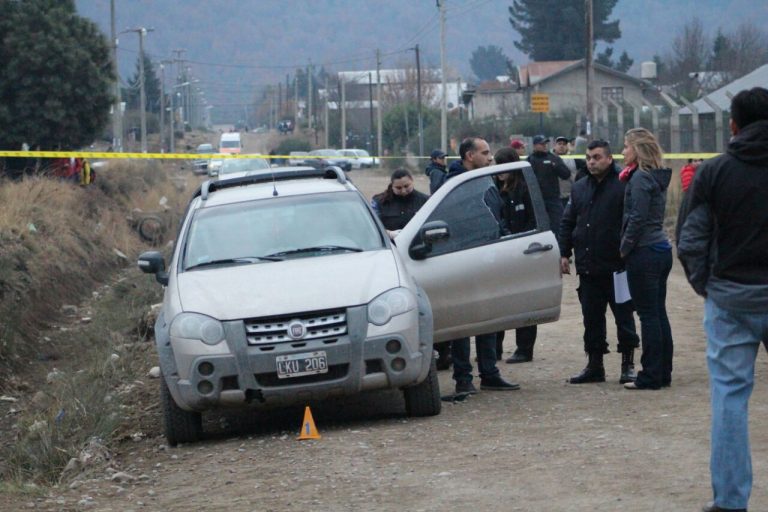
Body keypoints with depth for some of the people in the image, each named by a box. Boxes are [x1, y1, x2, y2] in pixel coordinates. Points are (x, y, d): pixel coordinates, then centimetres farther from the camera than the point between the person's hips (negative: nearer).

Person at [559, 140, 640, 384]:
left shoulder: (623, 186, -6)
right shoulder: (580, 188, 14)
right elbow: (567, 223, 18)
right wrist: (564, 253, 9)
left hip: (616, 266, -6)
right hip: (587, 268, 6)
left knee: (623, 317, 2)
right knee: (592, 318, 11)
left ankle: (628, 364, 9)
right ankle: (594, 365, 18)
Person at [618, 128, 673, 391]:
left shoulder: (640, 178, -14)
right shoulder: (658, 177, 13)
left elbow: (637, 218, -19)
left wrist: (625, 248, -8)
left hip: (644, 253, -9)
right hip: (661, 250, 9)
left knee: (648, 315, -5)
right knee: (659, 313, 12)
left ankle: (651, 376, -3)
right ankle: (663, 372, 15)